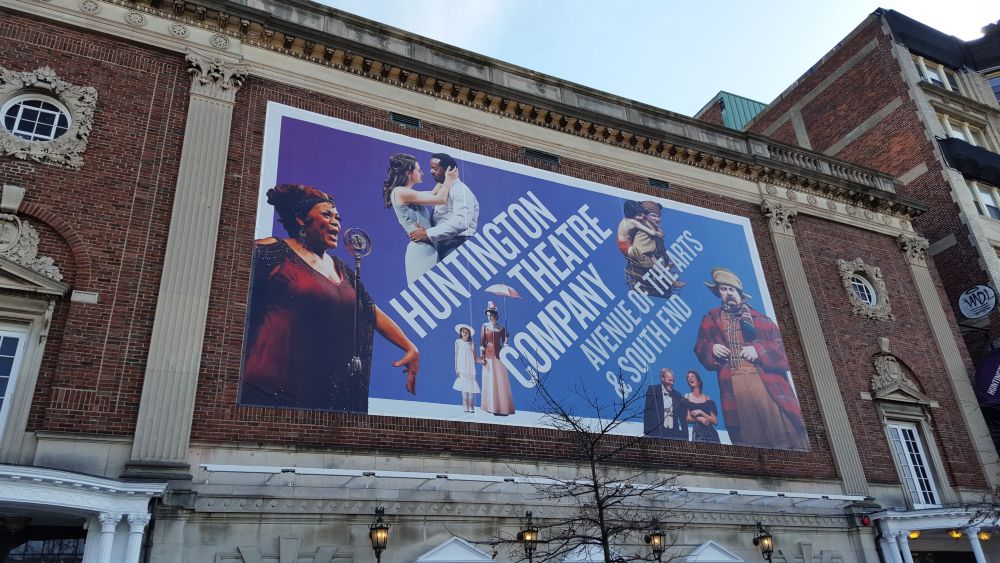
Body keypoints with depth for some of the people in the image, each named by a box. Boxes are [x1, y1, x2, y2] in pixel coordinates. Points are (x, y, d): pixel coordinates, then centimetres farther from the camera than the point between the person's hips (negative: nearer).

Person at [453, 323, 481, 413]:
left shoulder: (472, 344, 7)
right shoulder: (458, 342, 5)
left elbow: (474, 358, 7)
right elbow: (456, 355, 4)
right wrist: (456, 369, -1)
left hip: (470, 369, 1)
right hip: (462, 369, -1)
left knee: (471, 387, -3)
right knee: (463, 387, -3)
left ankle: (471, 406, 2)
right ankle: (466, 406, 3)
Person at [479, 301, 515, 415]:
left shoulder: (501, 328, 8)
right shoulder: (485, 326, 4)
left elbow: (504, 342, 11)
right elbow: (482, 342, 1)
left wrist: (506, 339, -10)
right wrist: (481, 356, -4)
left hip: (498, 355, 1)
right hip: (488, 355, -1)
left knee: (501, 380, -1)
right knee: (490, 380, 1)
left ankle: (502, 407, 4)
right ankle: (491, 406, 6)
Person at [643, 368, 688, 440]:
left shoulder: (677, 395, 16)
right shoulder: (652, 390, 3)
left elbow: (682, 418, 14)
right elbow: (648, 412, -3)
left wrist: (684, 437, 4)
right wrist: (646, 433, -12)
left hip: (674, 433, 4)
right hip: (656, 432, -4)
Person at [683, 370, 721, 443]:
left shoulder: (707, 399, 9)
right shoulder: (687, 397, 8)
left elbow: (715, 421, 2)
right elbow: (688, 419, 2)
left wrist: (700, 412, -7)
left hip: (711, 433, 1)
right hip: (698, 433, -1)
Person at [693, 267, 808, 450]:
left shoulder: (759, 318, 14)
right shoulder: (710, 320, 19)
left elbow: (781, 347, 8)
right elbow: (700, 348, 16)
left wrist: (759, 350, -8)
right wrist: (711, 349, -5)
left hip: (764, 379, 0)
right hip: (733, 384, 1)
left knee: (778, 426, -11)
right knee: (747, 433, -2)